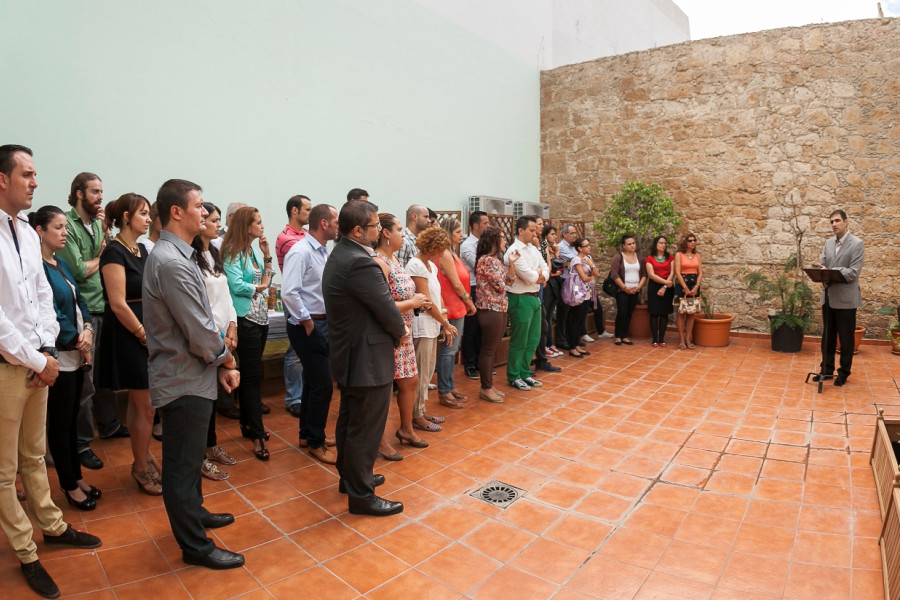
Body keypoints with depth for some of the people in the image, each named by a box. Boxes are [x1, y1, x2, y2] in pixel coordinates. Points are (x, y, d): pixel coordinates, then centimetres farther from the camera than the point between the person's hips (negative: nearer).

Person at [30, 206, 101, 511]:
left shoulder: (62, 264, 12)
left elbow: (78, 301, 12)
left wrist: (87, 329, -6)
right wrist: (76, 340, -9)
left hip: (78, 353, 8)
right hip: (59, 355, -8)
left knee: (71, 418, 17)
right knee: (60, 422, 5)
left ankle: (76, 476, 29)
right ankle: (69, 486, 18)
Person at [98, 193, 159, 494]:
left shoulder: (141, 249, 11)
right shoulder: (114, 251, -14)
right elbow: (118, 304, -19)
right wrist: (145, 335, -13)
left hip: (147, 331, 8)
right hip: (129, 336, -8)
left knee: (138, 403, 17)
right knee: (146, 406, -1)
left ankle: (142, 460, 29)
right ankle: (142, 468, 16)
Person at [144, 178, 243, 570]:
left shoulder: (176, 255, 9)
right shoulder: (172, 263, -23)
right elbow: (200, 335, -24)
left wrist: (221, 362, 6)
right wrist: (228, 360, -6)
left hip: (189, 377, 10)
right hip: (185, 381, -10)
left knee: (189, 457, 25)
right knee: (183, 464, 6)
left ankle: (194, 513, 46)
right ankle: (195, 546, 22)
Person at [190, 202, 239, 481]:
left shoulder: (215, 255, 13)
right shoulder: (190, 257, -15)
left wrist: (232, 326, 5)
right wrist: (216, 335, -13)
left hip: (224, 334, 8)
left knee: (216, 391, 16)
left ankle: (211, 445, 31)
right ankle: (201, 457, 14)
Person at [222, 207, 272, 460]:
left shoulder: (254, 251, 12)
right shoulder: (233, 252, -10)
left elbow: (267, 279, 12)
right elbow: (237, 286, -19)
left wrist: (267, 253, 4)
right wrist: (260, 287, -4)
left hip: (261, 317, 8)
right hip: (246, 319, -8)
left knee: (251, 374, 15)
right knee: (253, 375, -6)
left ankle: (248, 423, 27)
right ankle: (257, 435, 0)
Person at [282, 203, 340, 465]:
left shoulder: (322, 252, 10)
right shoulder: (300, 252, -17)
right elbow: (288, 292, -26)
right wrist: (307, 322, -17)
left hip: (322, 323, 9)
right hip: (308, 326, -9)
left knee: (313, 381, 18)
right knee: (322, 384, -4)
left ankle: (308, 434, 34)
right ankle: (315, 443, 14)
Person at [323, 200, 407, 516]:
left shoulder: (339, 255, 8)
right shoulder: (361, 263, -25)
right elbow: (388, 311, -19)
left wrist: (396, 329, 2)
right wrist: (400, 332, 0)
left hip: (347, 354, 11)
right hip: (368, 359, -11)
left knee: (350, 422, 23)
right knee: (366, 429, 4)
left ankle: (350, 476, 40)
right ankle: (361, 495, 19)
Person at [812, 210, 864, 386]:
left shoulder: (857, 244, -9)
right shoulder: (828, 243, 9)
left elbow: (853, 272, -16)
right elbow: (822, 265, 6)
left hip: (845, 299, -5)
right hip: (828, 297, 6)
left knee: (846, 339, 6)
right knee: (827, 336, 14)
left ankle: (844, 373, 19)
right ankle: (827, 369, 25)